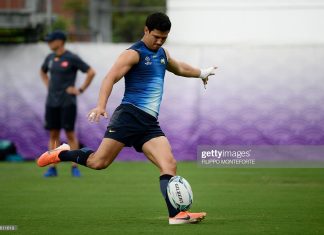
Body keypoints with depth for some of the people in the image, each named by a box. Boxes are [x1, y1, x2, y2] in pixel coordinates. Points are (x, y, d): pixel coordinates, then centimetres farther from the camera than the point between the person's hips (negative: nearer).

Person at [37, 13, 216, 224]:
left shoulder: (162, 54, 21)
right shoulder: (134, 54, -6)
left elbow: (179, 68, 44)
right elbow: (111, 78, -18)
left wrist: (202, 73, 57)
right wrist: (101, 106, -33)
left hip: (150, 123, 7)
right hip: (130, 115, -7)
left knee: (169, 163, -12)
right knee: (99, 162, -10)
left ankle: (176, 214, -19)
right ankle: (62, 154, 17)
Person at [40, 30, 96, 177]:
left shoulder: (72, 58, -8)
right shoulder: (50, 58, 11)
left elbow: (91, 72, -9)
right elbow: (43, 72, 32)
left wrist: (81, 90, -8)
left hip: (67, 103, -6)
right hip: (51, 102, 6)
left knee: (70, 134, -4)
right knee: (53, 134, 5)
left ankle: (74, 167, 0)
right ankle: (52, 168, 7)